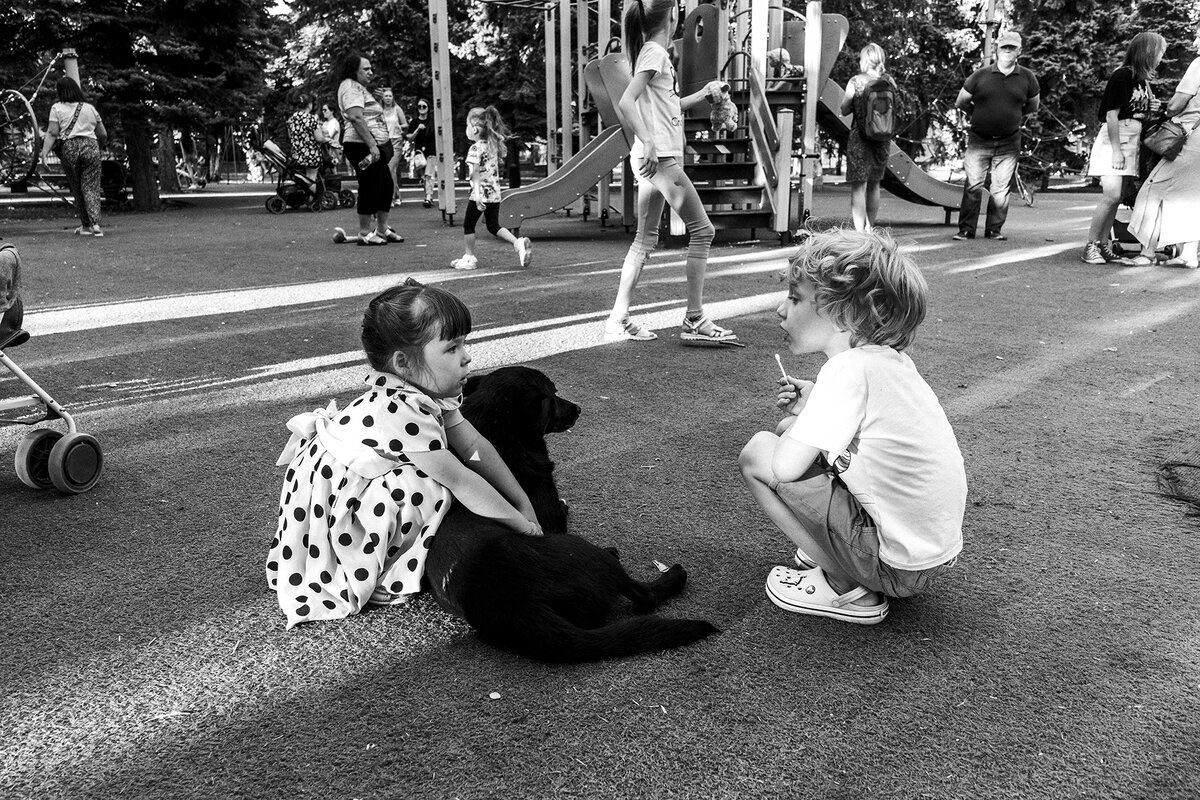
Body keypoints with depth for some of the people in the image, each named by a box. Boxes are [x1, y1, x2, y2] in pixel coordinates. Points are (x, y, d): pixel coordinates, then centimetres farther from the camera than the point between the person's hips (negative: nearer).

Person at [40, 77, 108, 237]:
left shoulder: (57, 108, 5)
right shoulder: (90, 108, 13)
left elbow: (52, 133, -5)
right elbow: (103, 135, 15)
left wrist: (45, 152, -5)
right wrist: (99, 148, 33)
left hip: (69, 148, -1)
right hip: (90, 146, 1)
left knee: (76, 188, 11)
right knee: (91, 186, -1)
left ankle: (86, 225, 16)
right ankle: (95, 223, -19)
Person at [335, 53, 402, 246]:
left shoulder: (359, 88, 23)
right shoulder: (350, 87, -10)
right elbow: (356, 117, -23)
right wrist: (372, 145, -26)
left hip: (374, 146, 11)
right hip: (361, 145, -11)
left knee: (386, 185, 13)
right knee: (369, 187, -7)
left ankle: (381, 229, 22)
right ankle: (365, 234, 0)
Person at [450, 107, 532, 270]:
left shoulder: (475, 148, -12)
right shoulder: (493, 145, 11)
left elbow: (475, 174, -19)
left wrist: (477, 196, -24)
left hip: (481, 192, -7)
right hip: (495, 192, 7)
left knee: (468, 225, 8)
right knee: (493, 225, 13)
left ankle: (469, 257, 13)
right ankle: (518, 243, -5)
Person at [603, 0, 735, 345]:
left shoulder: (652, 51, 17)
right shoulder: (655, 52, -10)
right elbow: (626, 102, -22)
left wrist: (700, 94, 34)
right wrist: (648, 142, -26)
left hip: (655, 159, 10)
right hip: (661, 158, -10)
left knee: (646, 238, 11)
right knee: (702, 230, -4)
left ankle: (619, 319, 11)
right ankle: (694, 320, -2)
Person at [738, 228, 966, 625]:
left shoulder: (848, 368, -22)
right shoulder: (891, 358, 3)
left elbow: (784, 469, -25)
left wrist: (801, 422, -4)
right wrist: (809, 408, 3)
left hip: (899, 567, -9)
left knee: (756, 454, -7)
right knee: (790, 429, 12)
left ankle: (846, 591, 1)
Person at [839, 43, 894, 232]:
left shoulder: (856, 81, -8)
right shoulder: (889, 81, 2)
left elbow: (844, 110, -1)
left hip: (860, 137, -4)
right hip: (883, 138, 4)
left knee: (858, 186, -2)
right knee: (874, 185, 16)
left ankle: (859, 231, -8)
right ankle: (870, 228, 26)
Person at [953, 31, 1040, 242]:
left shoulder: (1027, 78, 3)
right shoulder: (980, 76, -2)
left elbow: (1033, 106, 18)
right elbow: (961, 102, 9)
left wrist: (1014, 117, 14)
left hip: (1009, 143, 1)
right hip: (979, 141, -1)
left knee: (1001, 188, 3)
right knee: (973, 185, -5)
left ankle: (994, 229, 12)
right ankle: (966, 229, 1)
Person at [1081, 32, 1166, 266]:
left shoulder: (1143, 80, 16)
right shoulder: (1122, 75, -10)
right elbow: (1112, 115, -15)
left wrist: (1151, 108, 2)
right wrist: (1116, 150, -20)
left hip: (1132, 140, 8)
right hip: (1113, 140, -8)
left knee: (1116, 197, 5)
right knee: (1111, 194, -17)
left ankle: (1104, 246, 8)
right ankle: (1090, 246, -12)